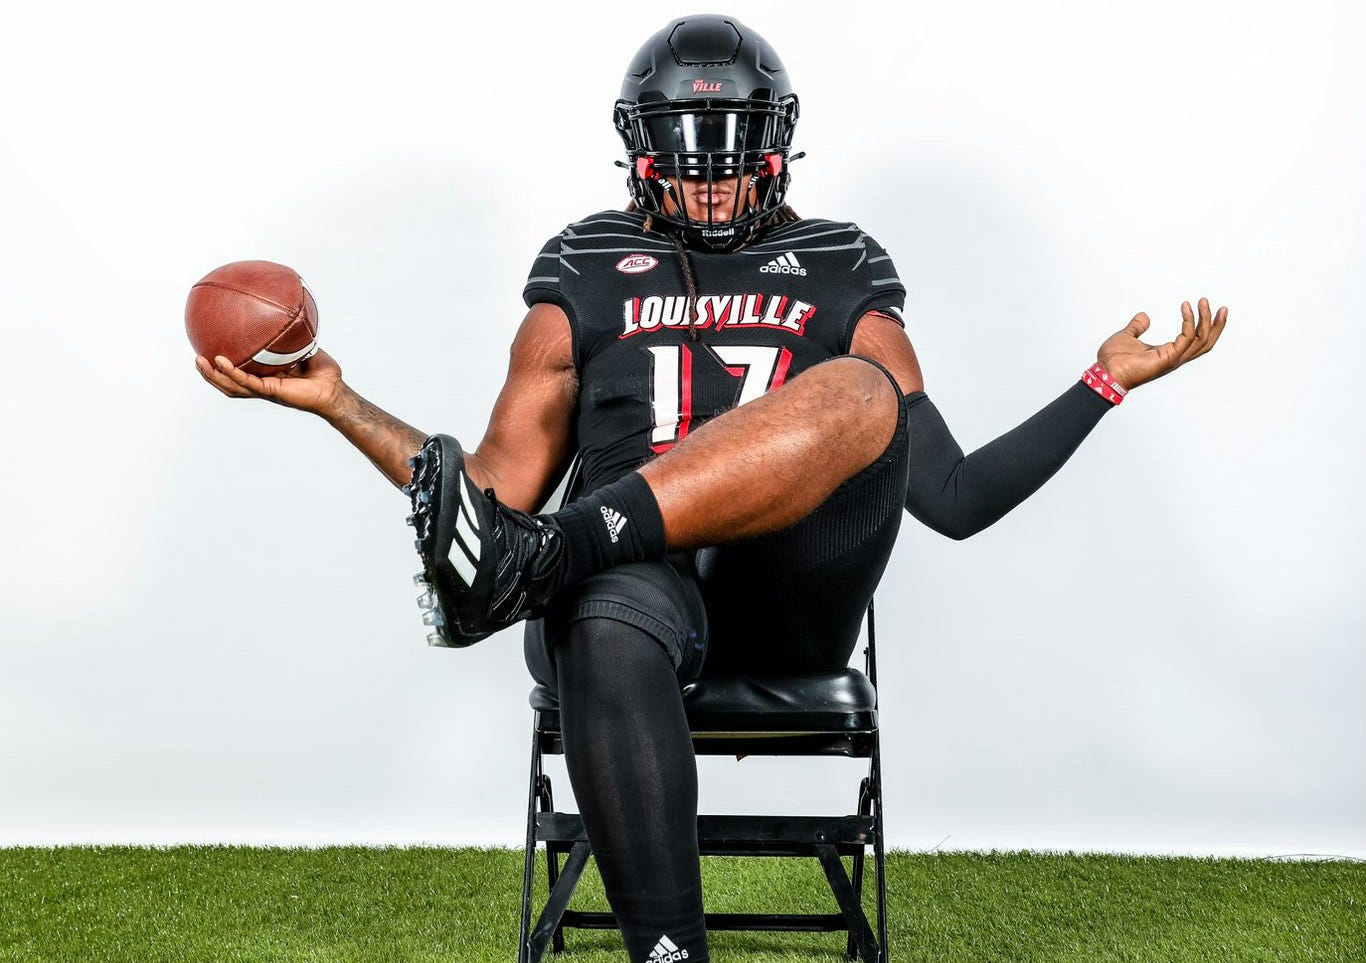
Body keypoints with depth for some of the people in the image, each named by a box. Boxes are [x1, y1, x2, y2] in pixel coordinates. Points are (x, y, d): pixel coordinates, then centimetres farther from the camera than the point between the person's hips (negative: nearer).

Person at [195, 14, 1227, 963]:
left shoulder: (840, 273, 20)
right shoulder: (586, 272, 19)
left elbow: (955, 499, 15)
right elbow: (503, 485, 16)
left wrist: (1105, 381, 10)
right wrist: (338, 402, 8)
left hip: (790, 600, 1)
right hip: (632, 574, 0)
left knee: (857, 392, -30)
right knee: (608, 633, -39)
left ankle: (535, 563, -41)